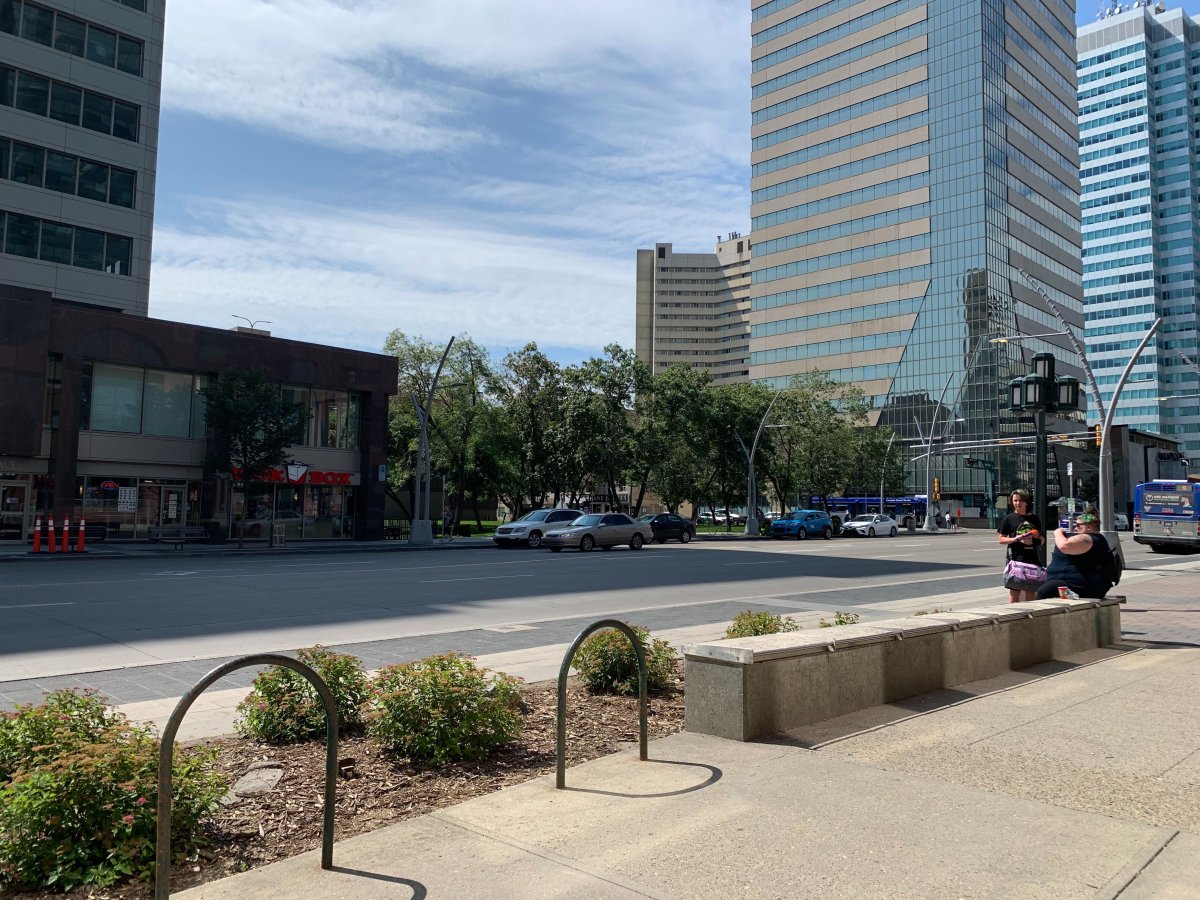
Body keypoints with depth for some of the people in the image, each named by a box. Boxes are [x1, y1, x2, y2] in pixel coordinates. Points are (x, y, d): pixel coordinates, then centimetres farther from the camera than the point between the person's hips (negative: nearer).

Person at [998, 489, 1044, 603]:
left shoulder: (1034, 519, 12)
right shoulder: (1009, 519, 2)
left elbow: (1042, 541, 18)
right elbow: (1002, 539, 1)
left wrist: (1038, 536, -4)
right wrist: (1015, 539, -16)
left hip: (1032, 559, 3)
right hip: (1015, 558, -3)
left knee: (1030, 592, 6)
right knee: (1014, 591, -5)